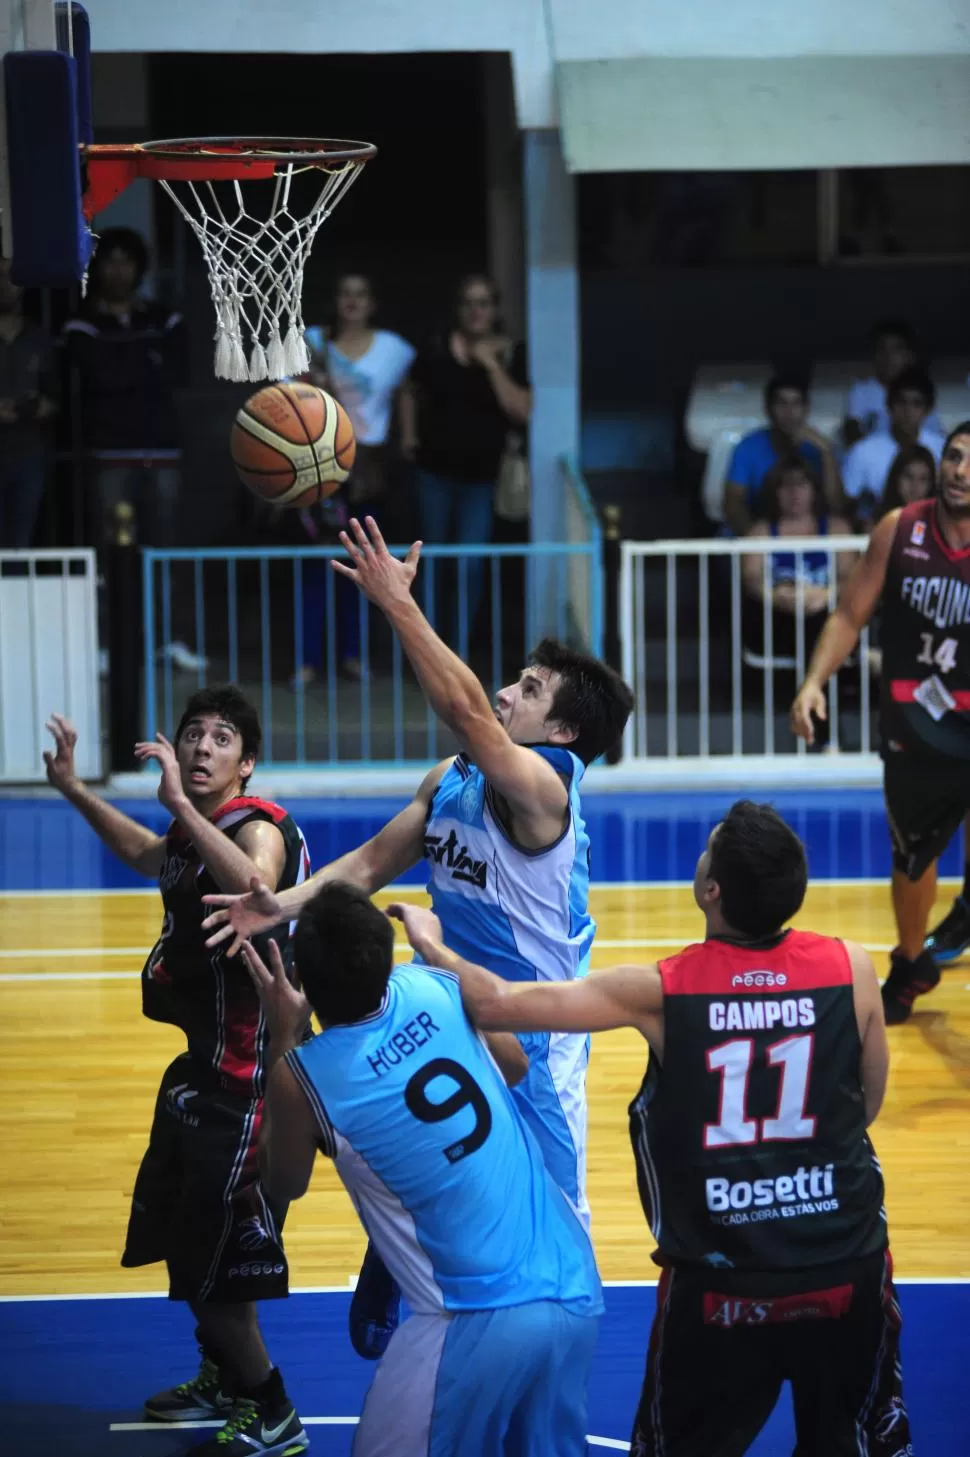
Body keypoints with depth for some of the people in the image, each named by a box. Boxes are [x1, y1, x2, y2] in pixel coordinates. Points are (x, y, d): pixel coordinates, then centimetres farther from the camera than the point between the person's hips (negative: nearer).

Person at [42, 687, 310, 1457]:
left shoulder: (260, 825, -20)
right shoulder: (195, 835, 7)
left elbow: (254, 884, -45)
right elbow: (145, 854, 32)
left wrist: (180, 804, -46)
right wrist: (75, 790, 28)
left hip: (249, 1076, -10)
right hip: (206, 1063, 10)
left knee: (215, 1256, -4)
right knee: (181, 1236, 23)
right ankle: (224, 1379, 42)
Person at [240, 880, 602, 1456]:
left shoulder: (303, 1077, -14)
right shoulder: (437, 988, -2)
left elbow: (285, 1186, 10)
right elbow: (515, 1063, 21)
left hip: (482, 1321, -5)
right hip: (575, 1289, 5)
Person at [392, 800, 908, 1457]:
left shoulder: (660, 992, -12)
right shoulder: (851, 969, -8)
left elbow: (496, 1004, -9)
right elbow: (868, 1106, 6)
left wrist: (431, 944, 9)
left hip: (720, 1284, -1)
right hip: (846, 1272, 2)